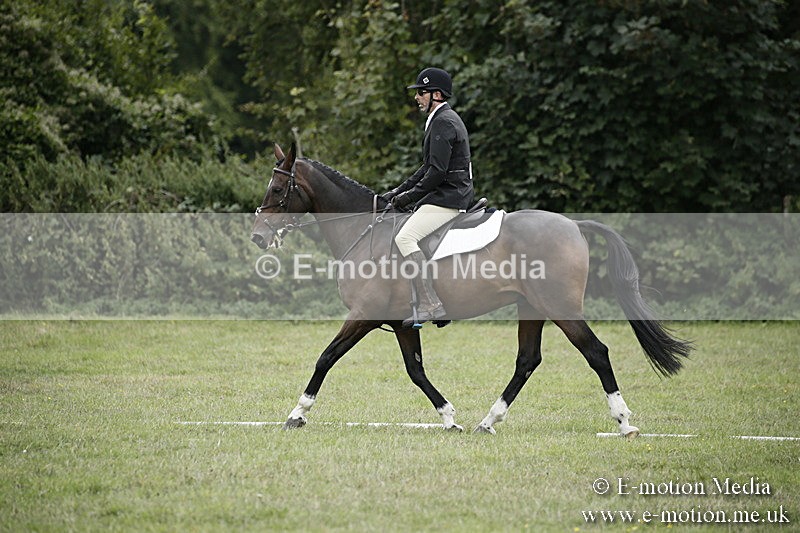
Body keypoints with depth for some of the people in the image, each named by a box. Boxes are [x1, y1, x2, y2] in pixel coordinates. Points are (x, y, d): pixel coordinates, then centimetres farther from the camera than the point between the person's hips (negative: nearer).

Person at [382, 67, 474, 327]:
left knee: (405, 238, -24)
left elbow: (437, 172, -21)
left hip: (447, 199, -12)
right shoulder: (443, 120, 22)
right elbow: (428, 168, 25)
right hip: (449, 196, 12)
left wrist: (410, 196, -12)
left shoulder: (444, 123, -13)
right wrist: (397, 193, 19)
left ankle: (430, 305, -31)